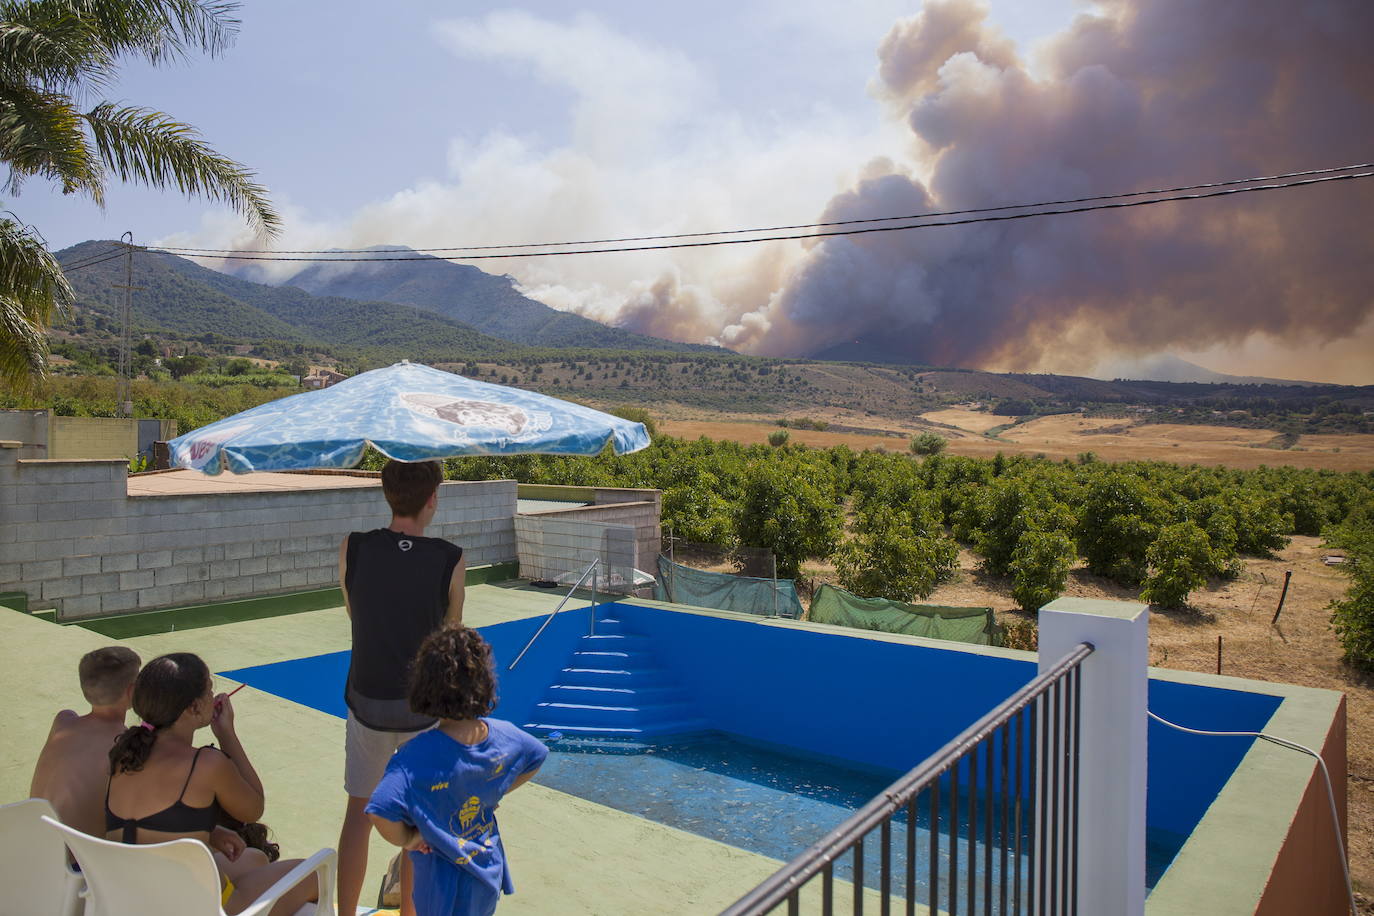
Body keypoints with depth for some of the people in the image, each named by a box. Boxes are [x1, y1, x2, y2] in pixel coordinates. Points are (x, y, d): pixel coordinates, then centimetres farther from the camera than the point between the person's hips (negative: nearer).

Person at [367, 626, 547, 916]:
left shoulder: (417, 755, -31)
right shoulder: (503, 736, -14)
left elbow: (381, 812, -40)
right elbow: (537, 756, 5)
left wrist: (408, 839, -20)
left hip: (443, 879, -4)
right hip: (489, 867, 4)